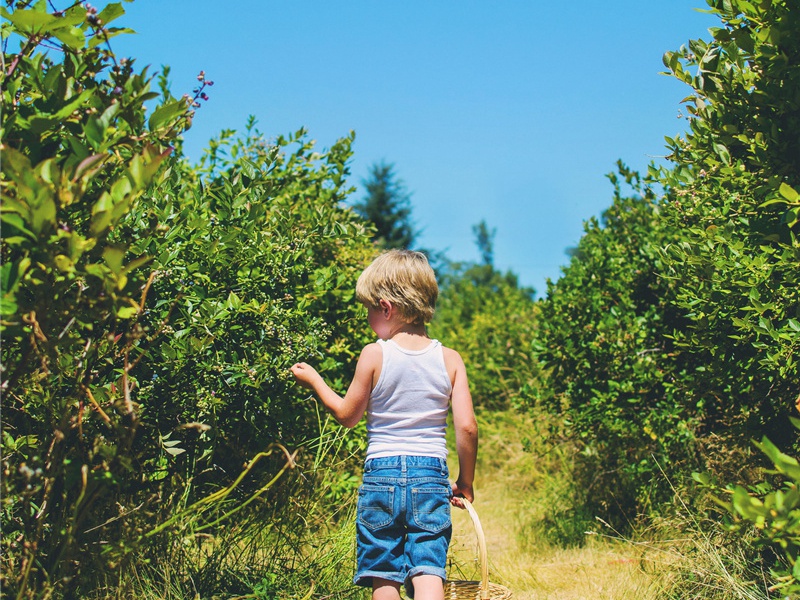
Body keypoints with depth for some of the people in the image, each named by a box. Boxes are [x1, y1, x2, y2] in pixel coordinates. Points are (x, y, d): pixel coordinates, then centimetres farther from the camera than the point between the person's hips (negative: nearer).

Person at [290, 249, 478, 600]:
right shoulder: (450, 359, 0)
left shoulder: (374, 355, -6)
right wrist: (465, 482, 11)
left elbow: (347, 415, 5)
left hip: (381, 473, -1)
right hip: (432, 477, 2)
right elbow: (467, 427, -2)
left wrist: (314, 380, 21)